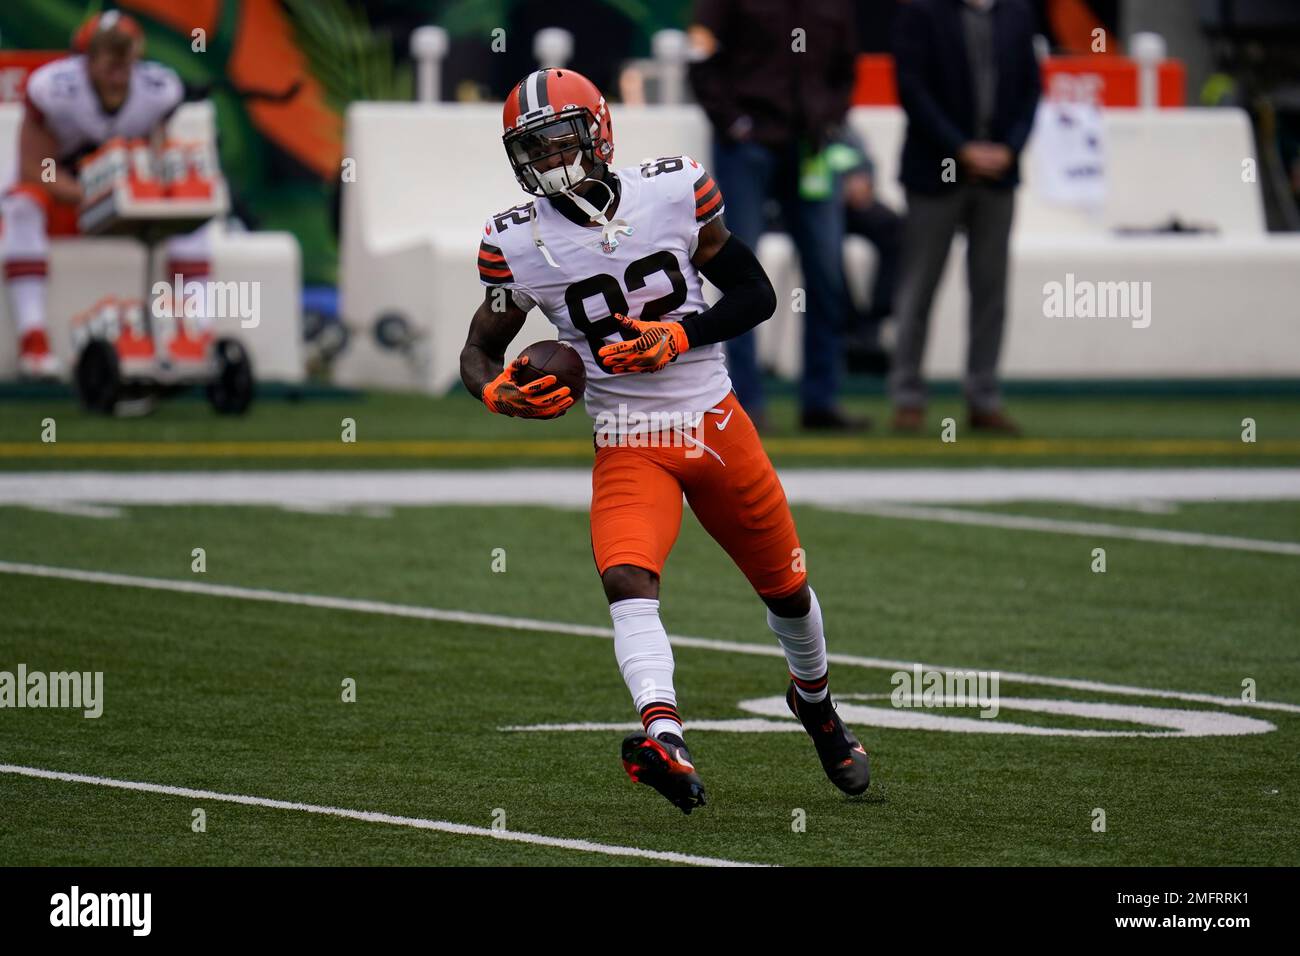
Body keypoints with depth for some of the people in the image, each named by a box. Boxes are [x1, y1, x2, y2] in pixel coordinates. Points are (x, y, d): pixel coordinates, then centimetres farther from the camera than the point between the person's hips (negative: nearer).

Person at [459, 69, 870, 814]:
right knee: (626, 580, -29)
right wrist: (496, 390, -18)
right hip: (627, 443, -1)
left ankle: (815, 701, 48)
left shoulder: (673, 192, -7)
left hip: (716, 422, 1)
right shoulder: (518, 244, -5)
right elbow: (481, 348, 6)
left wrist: (676, 338, -17)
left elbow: (757, 296, -1)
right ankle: (666, 738, -47)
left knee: (786, 586, 17)